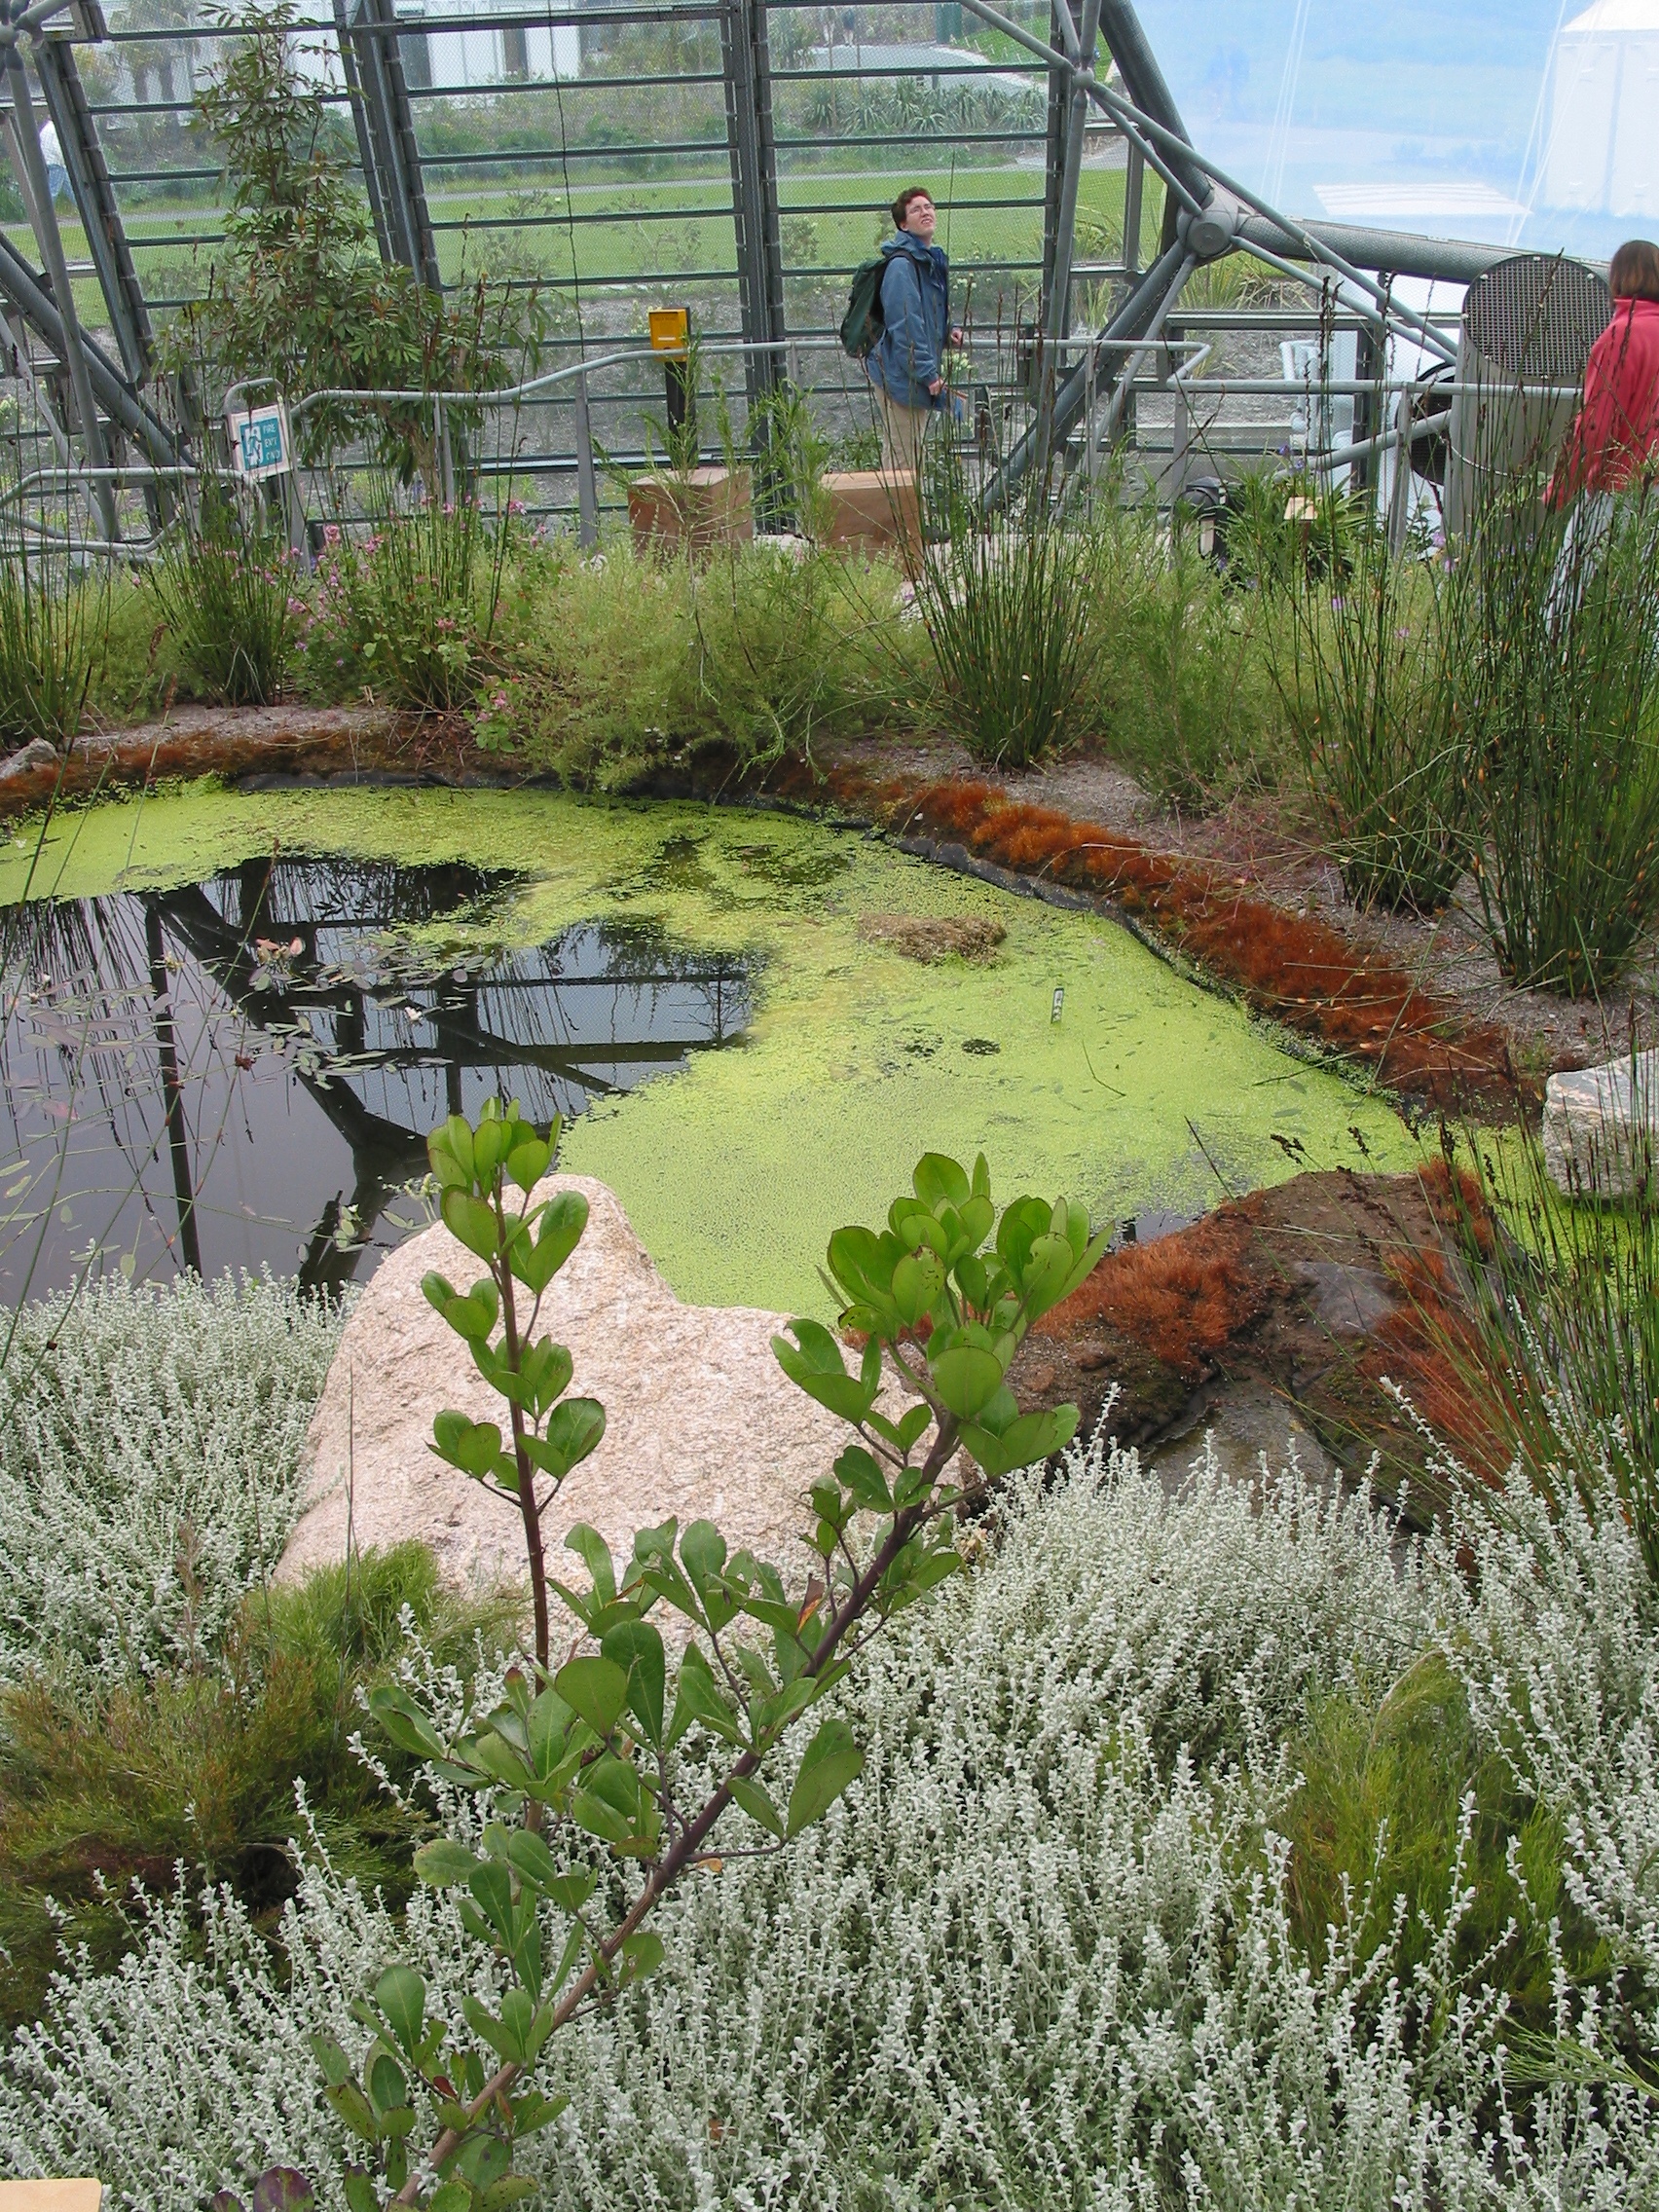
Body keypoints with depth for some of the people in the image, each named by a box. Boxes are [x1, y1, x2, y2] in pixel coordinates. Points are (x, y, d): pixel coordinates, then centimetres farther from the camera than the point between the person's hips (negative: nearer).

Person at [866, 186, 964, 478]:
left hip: (919, 376, 10)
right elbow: (904, 326, -23)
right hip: (900, 375, -10)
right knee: (901, 460, -6)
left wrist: (947, 332, 8)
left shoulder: (933, 260, 15)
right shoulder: (902, 265, -17)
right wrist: (928, 373, -24)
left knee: (911, 456, 18)